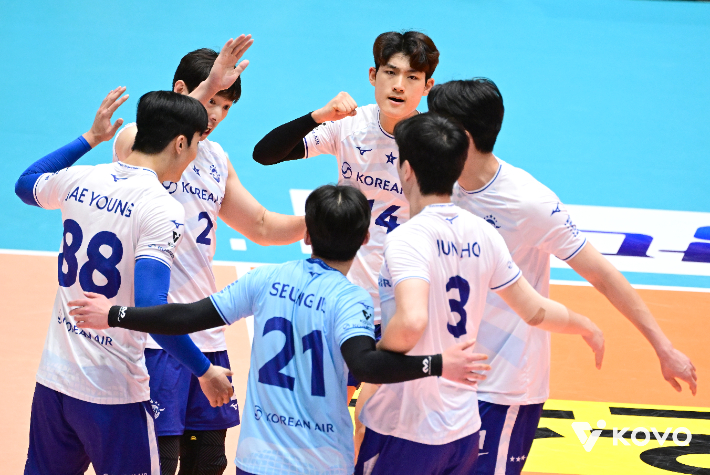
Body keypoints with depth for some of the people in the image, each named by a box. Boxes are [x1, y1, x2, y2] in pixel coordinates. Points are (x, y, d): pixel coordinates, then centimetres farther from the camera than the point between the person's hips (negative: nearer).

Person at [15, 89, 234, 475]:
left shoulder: (80, 180, 1)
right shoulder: (162, 209, -17)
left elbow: (25, 185, 26)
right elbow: (150, 309, -26)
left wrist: (91, 138, 29)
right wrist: (204, 371, -16)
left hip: (54, 375, 6)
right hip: (112, 392, -6)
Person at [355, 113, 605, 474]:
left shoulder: (407, 238, -19)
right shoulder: (482, 234, 3)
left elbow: (411, 321, -35)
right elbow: (536, 312, 11)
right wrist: (587, 327, 30)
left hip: (406, 432, -7)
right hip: (464, 428, 7)